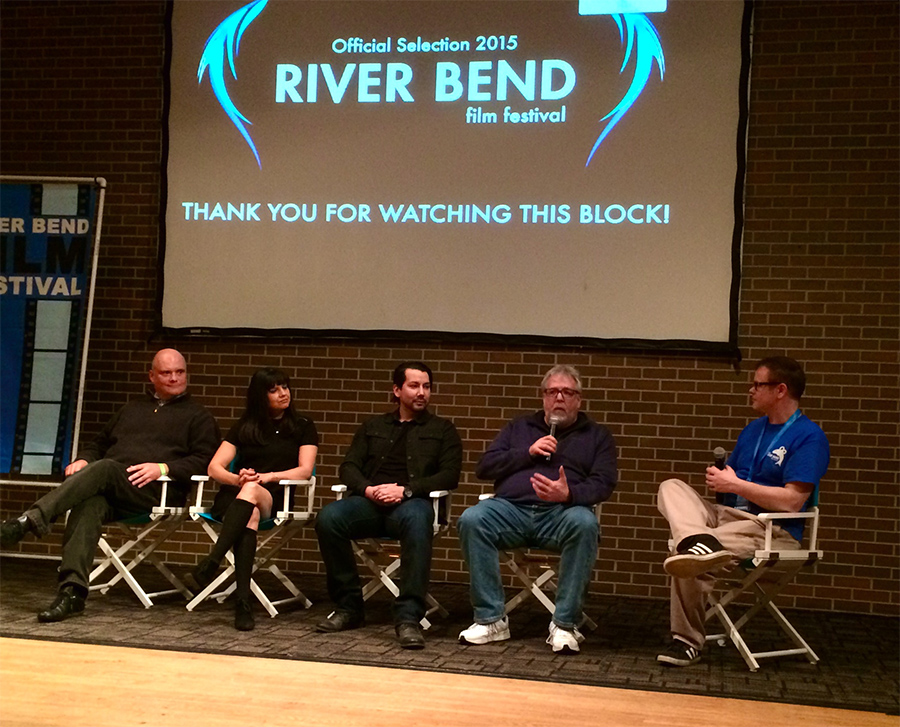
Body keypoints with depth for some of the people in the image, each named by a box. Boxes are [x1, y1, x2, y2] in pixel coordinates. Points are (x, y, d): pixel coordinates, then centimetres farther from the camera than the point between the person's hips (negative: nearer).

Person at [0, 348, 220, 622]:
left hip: (153, 491, -4)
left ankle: (31, 519, -45)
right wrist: (83, 459, 13)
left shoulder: (198, 417, 17)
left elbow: (203, 461, 4)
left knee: (103, 468, -33)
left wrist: (164, 467, -12)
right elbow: (99, 444, 37)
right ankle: (72, 591, -44)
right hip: (106, 486, 4)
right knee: (89, 504, -33)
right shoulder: (132, 409, 34)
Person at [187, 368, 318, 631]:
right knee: (250, 514, -39)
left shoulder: (303, 427, 16)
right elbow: (214, 467, 10)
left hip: (275, 497, -1)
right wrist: (237, 479, -13)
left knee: (251, 492, -40)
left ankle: (209, 566, -55)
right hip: (233, 495, 1)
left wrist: (269, 476, -16)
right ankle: (242, 600, -54)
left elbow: (305, 470, 2)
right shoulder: (244, 426, 21)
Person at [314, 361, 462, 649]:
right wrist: (367, 488, -7)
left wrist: (405, 490, -10)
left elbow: (449, 476, 5)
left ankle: (408, 617, -39)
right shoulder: (373, 427, 26)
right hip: (370, 503, 3)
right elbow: (349, 467, 16)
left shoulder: (442, 429, 19)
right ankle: (348, 607, -17)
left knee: (417, 520, -41)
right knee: (328, 517, -30)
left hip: (411, 503, -3)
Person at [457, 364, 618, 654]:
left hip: (561, 513, -1)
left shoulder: (596, 435, 21)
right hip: (511, 508, 2)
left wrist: (570, 494, -17)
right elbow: (484, 467, 16)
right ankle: (491, 619, -23)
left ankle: (565, 624, -28)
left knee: (585, 524, -37)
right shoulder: (519, 427, 26)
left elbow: (603, 483, 5)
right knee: (472, 519, -30)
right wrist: (528, 453, 3)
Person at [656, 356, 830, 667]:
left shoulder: (809, 437, -7)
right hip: (728, 515, 9)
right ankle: (699, 542, -44)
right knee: (672, 487, -19)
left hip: (774, 531, -8)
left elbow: (792, 501, -18)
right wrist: (719, 481, -1)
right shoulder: (753, 430, 20)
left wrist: (735, 484, -14)